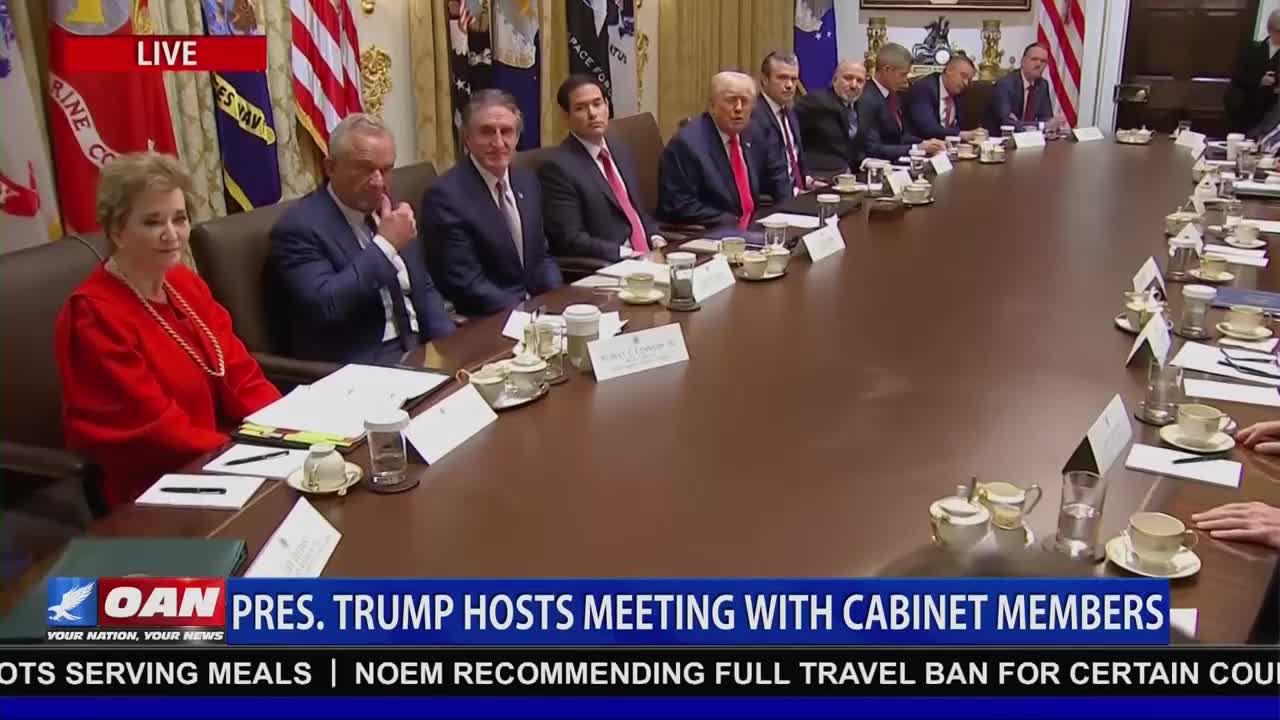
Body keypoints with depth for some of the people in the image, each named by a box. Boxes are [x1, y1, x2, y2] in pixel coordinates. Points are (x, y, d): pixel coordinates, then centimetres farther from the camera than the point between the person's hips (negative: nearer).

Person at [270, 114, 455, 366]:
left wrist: (451, 347, 1)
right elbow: (324, 307, -22)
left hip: (420, 352, 7)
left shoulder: (389, 216, 12)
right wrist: (386, 245, -18)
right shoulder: (299, 227, -9)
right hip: (359, 367, -6)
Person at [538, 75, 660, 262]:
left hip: (647, 255, 7)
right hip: (608, 266, -7)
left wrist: (656, 240, 3)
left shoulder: (620, 152, 15)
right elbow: (570, 239, -14)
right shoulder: (558, 167, -9)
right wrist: (628, 255, -19)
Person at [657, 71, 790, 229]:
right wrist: (735, 224, -19)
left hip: (753, 228, 7)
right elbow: (680, 207, -18)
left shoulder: (752, 134, 8)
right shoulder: (687, 143, -13)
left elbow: (776, 174, 22)